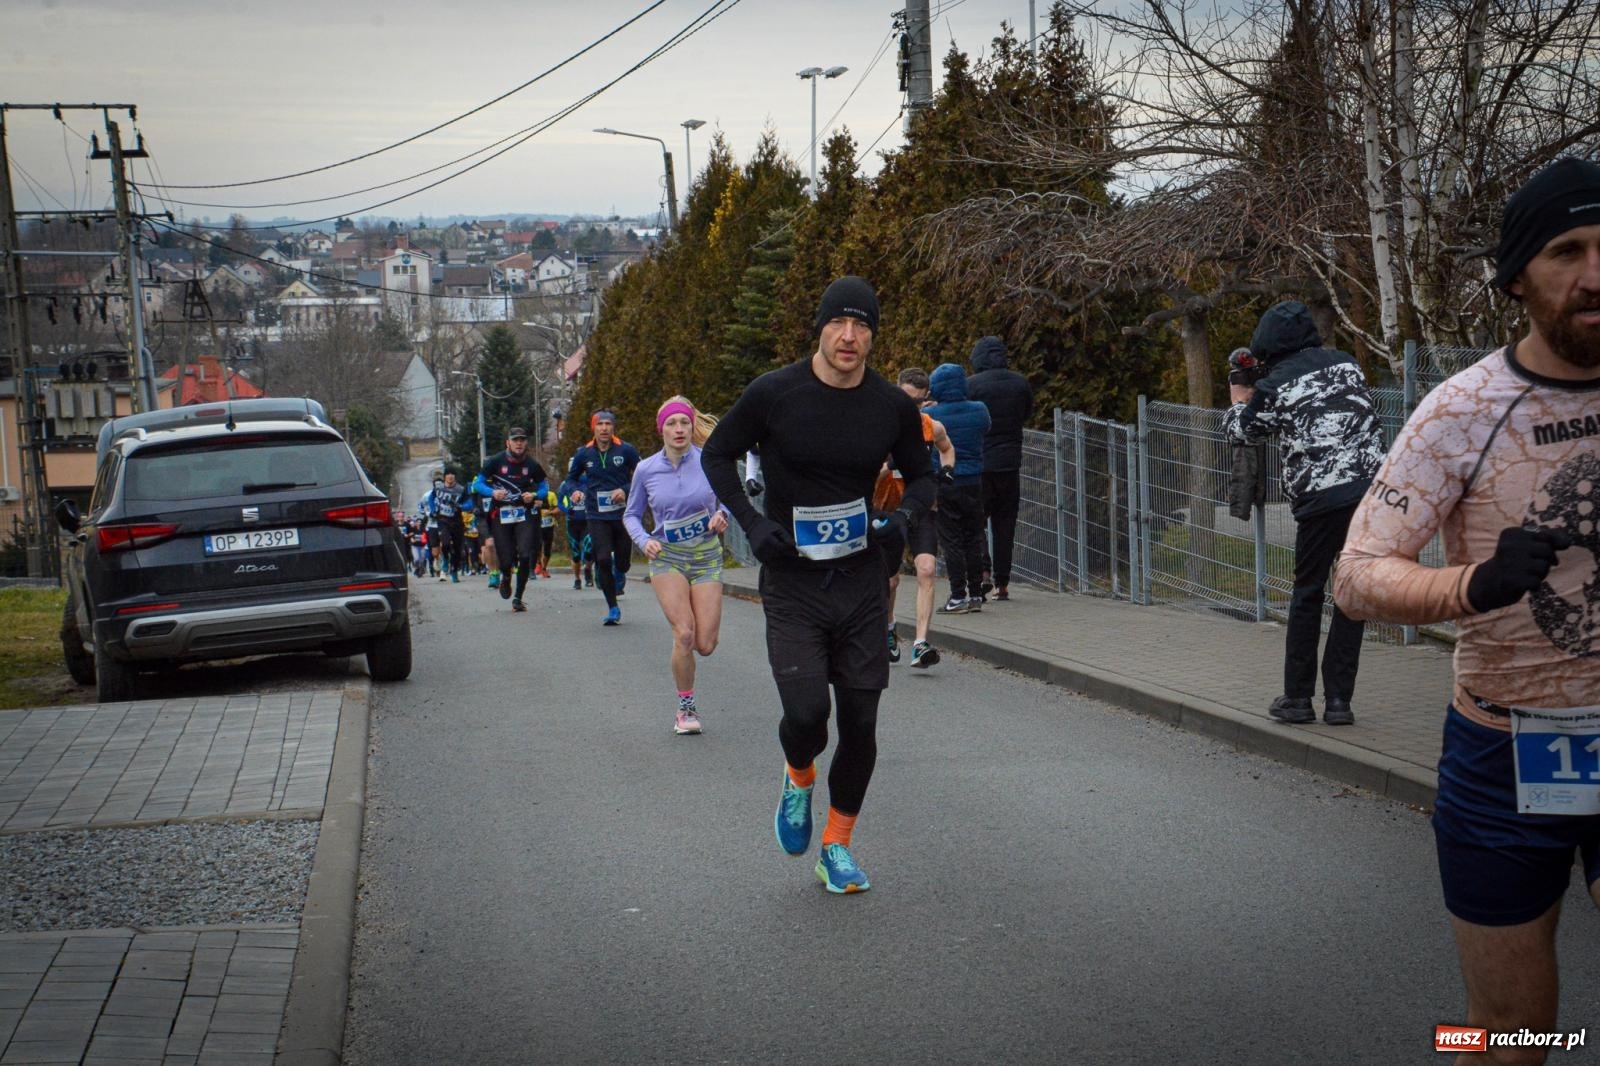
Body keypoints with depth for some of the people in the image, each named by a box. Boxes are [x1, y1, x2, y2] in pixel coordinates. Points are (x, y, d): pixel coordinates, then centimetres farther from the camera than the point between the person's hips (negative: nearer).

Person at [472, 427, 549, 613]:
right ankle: (506, 578, 38)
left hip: (525, 515, 1)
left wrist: (535, 495, -11)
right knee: (506, 560, -1)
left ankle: (518, 598, 0)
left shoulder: (532, 464, -1)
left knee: (525, 555, -14)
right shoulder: (496, 461, -4)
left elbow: (544, 485, 10)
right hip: (501, 515, 0)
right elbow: (477, 484, 1)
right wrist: (492, 492, -19)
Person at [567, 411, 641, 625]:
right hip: (597, 516, 1)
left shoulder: (626, 450, -5)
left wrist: (625, 490, -14)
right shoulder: (584, 453, 1)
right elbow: (571, 477, 17)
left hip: (623, 513, 0)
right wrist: (575, 492, -4)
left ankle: (619, 574, 46)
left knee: (623, 562, 6)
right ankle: (613, 609, 0)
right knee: (603, 560, -10)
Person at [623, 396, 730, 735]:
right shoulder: (646, 470, -2)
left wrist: (722, 515, -13)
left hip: (706, 557, 0)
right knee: (684, 634, -17)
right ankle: (685, 709, 2)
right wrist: (644, 540, -8)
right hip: (667, 557, 0)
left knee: (705, 645, -6)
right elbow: (631, 515, 11)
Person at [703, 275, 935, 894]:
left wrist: (904, 513, -8)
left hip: (862, 581, 3)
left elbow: (921, 475, 14)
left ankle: (837, 843, 24)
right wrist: (751, 521, -9)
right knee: (806, 711, -15)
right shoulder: (774, 394, -8)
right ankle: (798, 777, 22)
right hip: (791, 584, -2)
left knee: (860, 723, 4)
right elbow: (717, 454, 5)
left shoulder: (893, 407, -1)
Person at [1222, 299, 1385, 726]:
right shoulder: (1346, 363, 14)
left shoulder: (1274, 386, 1)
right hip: (1372, 487, 3)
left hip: (1322, 497, -3)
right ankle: (1338, 699, 10)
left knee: (1307, 594, 10)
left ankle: (1297, 698, 12)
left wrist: (1238, 402, 38)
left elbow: (1241, 431, 15)